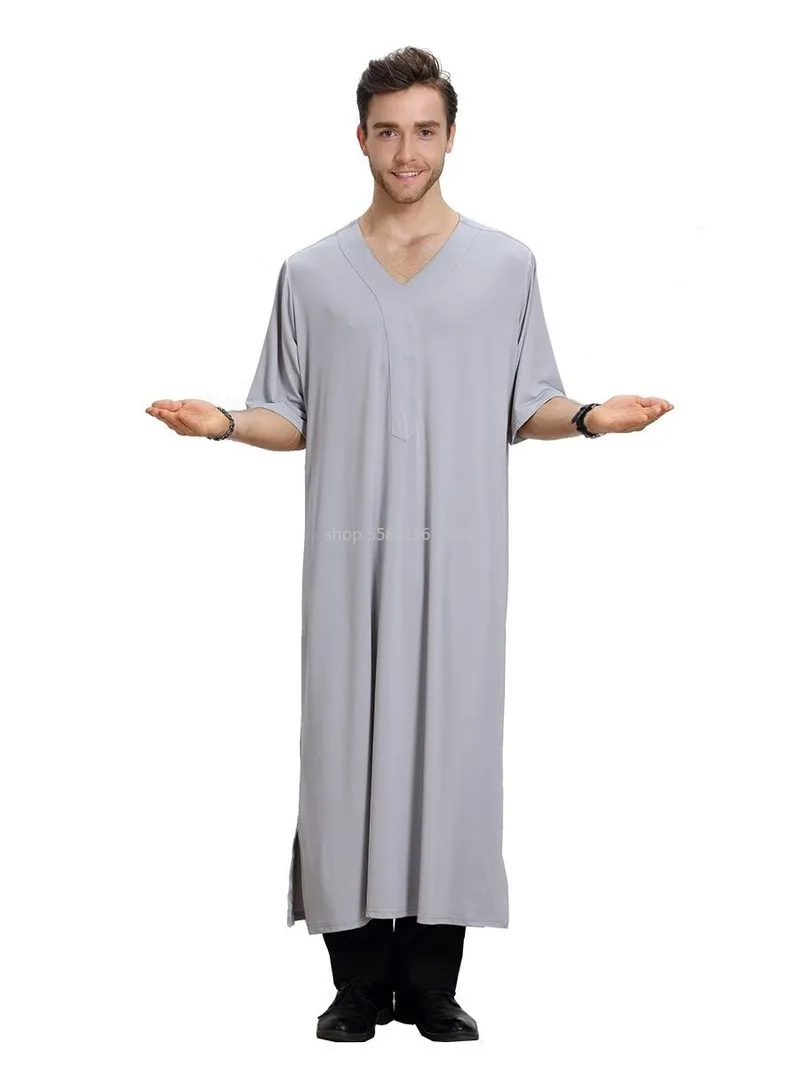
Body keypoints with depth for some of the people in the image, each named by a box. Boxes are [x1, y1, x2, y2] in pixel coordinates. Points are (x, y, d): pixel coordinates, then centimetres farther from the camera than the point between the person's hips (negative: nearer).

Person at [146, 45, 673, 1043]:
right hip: (350, 552, 1)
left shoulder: (507, 265, 8)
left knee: (451, 744, 0)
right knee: (346, 748, -1)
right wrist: (225, 422, -8)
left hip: (461, 551, 0)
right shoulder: (311, 273, 9)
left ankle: (430, 982, 12)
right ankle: (361, 982, 10)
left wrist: (588, 416, -11)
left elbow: (525, 407, 8)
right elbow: (293, 419, 10)